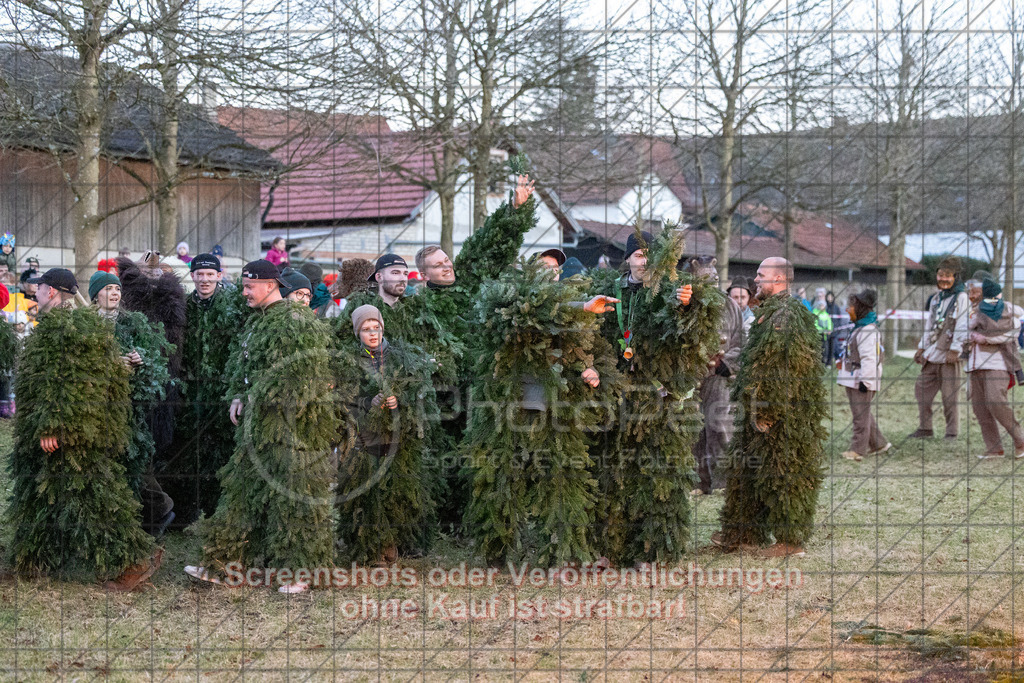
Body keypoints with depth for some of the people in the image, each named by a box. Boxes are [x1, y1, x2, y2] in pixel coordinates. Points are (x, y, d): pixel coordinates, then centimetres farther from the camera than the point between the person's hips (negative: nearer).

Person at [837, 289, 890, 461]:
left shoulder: (869, 331, -19)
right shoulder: (859, 328, 14)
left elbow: (869, 359, -22)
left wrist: (864, 381, -23)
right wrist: (843, 361, 16)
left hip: (862, 381, -11)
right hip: (852, 380, 11)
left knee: (861, 415, -4)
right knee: (863, 415, 17)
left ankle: (857, 449, 1)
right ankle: (879, 444, 25)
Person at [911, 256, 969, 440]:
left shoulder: (961, 297, -5)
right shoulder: (936, 298, 18)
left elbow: (962, 326, -12)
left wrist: (955, 350, -18)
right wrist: (921, 348, 19)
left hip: (949, 354, -7)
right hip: (932, 353, 7)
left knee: (950, 395, -5)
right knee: (922, 390, 7)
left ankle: (952, 432, 2)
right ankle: (925, 429, 15)